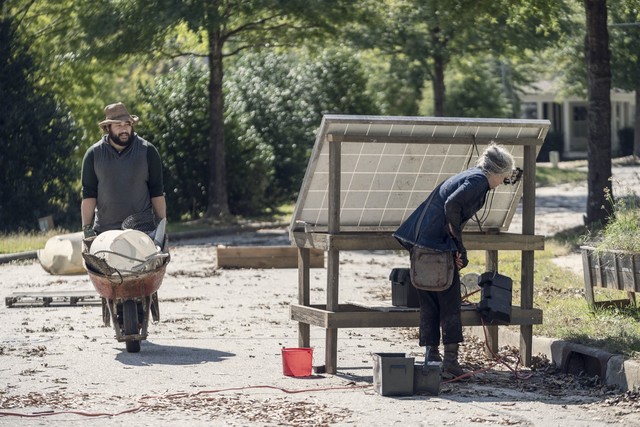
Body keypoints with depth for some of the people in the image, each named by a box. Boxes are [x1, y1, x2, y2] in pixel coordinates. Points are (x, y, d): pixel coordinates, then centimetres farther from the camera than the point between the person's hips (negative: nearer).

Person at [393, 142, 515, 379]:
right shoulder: (479, 181, -6)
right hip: (438, 243, -9)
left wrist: (458, 247, 23)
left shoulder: (466, 177, 23)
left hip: (419, 242, 9)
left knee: (428, 305, 11)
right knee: (449, 304, -2)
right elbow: (452, 204, -20)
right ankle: (450, 362, -2)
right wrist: (459, 246, -13)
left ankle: (430, 358, 13)